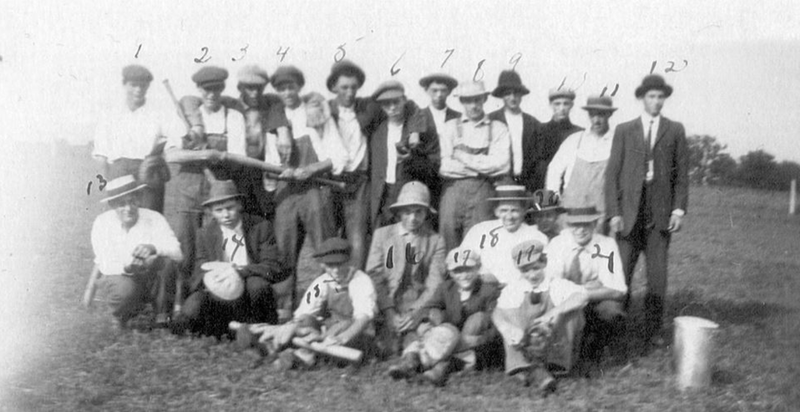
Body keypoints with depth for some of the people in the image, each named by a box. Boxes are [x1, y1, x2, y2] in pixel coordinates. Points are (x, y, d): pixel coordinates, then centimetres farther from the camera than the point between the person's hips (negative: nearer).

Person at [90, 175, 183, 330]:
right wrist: (126, 267, -38)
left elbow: (177, 254, -24)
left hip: (151, 278, 1)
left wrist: (154, 248, -45)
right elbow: (105, 265, -15)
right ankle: (120, 318, 2)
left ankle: (162, 319, -14)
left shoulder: (154, 218, -12)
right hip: (120, 276, -1)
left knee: (166, 260, -31)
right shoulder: (102, 222, -9)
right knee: (124, 290, -37)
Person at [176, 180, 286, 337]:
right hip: (220, 297, 2)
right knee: (189, 313, -28)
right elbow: (198, 276, 2)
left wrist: (239, 270, -27)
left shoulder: (260, 227, -2)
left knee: (257, 283, -35)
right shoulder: (205, 234, 7)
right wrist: (209, 278, -25)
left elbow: (276, 269, -12)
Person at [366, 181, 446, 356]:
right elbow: (374, 276, 4)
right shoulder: (382, 235, 12)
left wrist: (417, 312, -15)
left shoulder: (436, 240, 10)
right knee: (389, 350, -23)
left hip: (421, 307, 0)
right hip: (387, 305, 1)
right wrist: (389, 312, -10)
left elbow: (435, 283, 1)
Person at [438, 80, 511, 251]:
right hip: (453, 190, 1)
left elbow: (501, 165, -2)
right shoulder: (451, 127, 12)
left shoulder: (498, 129, 11)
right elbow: (445, 166, 1)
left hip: (483, 190, -1)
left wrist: (464, 157, -1)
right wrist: (483, 166, -2)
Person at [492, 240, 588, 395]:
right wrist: (508, 329, -33)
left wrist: (552, 313, -36)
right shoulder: (513, 290, 5)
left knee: (571, 307, -20)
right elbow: (497, 313, -10)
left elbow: (581, 296, -21)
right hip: (525, 343, 2)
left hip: (555, 344, -2)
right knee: (509, 314, -22)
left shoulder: (557, 286, -1)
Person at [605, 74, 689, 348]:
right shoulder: (624, 131, 8)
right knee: (621, 273, -3)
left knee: (658, 275, 1)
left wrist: (679, 209, -2)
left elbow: (682, 173, 9)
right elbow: (612, 173, 4)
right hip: (630, 212, -1)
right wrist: (614, 212, -5)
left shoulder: (675, 131, 10)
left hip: (661, 213, 1)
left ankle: (653, 330, 10)